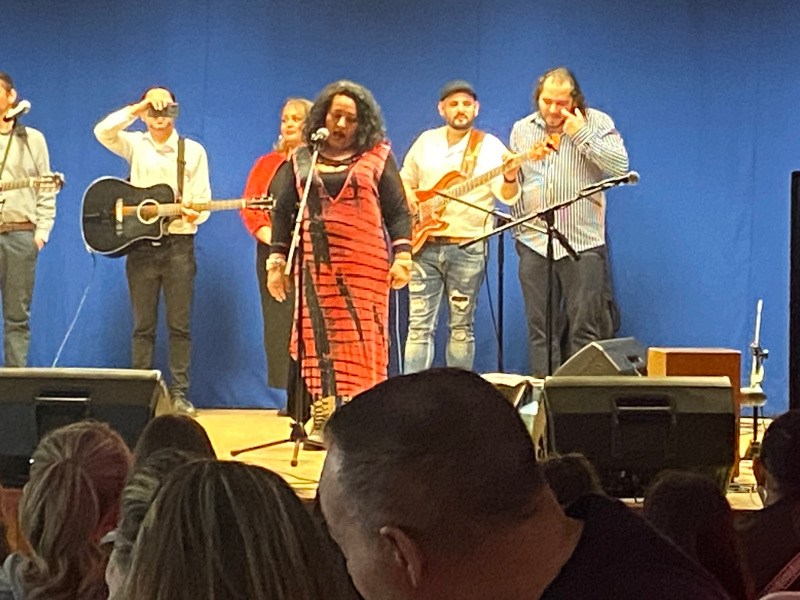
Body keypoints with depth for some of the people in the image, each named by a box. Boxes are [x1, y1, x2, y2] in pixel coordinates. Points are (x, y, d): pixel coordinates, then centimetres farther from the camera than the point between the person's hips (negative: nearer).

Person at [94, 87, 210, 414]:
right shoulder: (135, 145, 6)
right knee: (143, 325, 3)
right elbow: (103, 131, -14)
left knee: (180, 325, 0)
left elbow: (203, 200, 2)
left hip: (179, 243, -1)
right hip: (141, 242, 1)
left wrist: (194, 213, -20)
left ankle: (179, 394, 4)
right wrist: (140, 107, -15)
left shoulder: (192, 151, 5)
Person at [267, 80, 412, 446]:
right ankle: (322, 420, -2)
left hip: (365, 266, -2)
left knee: (362, 342, -5)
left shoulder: (377, 158, 8)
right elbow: (283, 211, 14)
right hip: (316, 265, 2)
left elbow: (398, 211, 5)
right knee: (318, 340, -3)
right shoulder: (302, 160, 13)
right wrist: (277, 259, 6)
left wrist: (402, 255, -7)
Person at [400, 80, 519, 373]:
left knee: (461, 326, 4)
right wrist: (408, 196, 1)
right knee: (419, 324, -2)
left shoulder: (490, 147, -1)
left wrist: (510, 178, -33)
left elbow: (508, 197, -11)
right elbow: (405, 180, 23)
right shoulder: (426, 141, 11)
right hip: (424, 244, 3)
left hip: (467, 247, -2)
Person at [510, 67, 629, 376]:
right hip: (534, 243, 3)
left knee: (585, 331, -3)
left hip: (583, 243, -3)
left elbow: (620, 166, -11)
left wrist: (582, 135, -14)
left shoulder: (596, 123, 1)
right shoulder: (522, 130, 11)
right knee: (540, 330, 4)